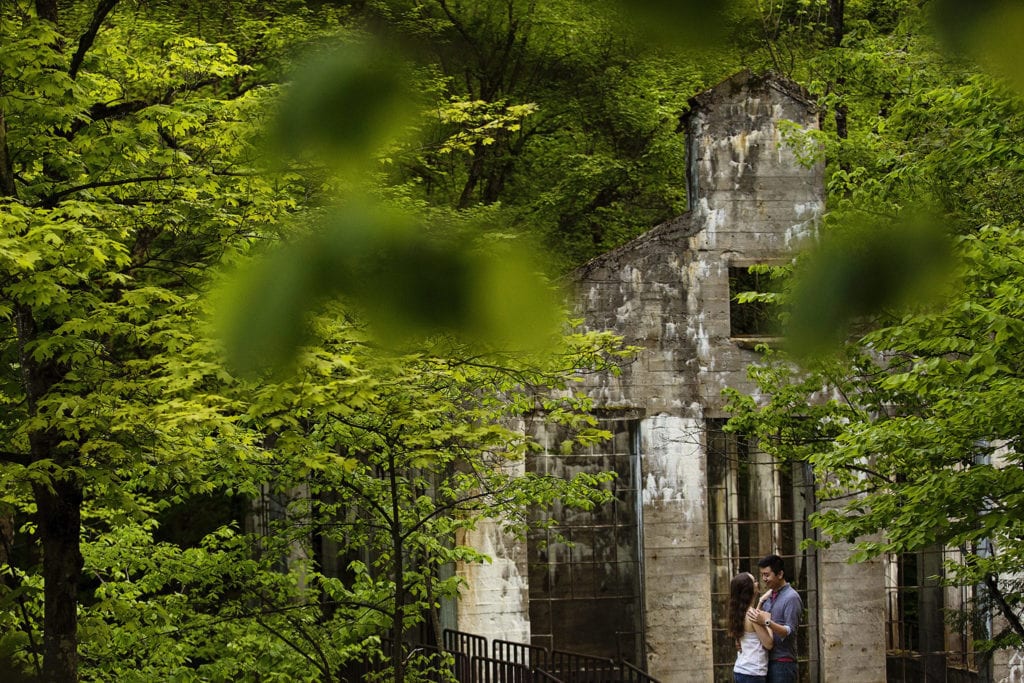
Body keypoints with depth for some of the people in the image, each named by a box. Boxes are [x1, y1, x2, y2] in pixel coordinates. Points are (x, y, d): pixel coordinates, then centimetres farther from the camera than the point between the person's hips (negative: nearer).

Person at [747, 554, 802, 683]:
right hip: (767, 661, 8)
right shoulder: (768, 596, 15)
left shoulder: (791, 598, -9)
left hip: (782, 663, -8)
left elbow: (790, 632, -17)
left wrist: (767, 622, -30)